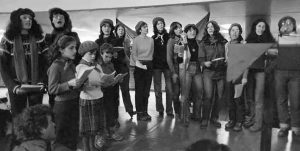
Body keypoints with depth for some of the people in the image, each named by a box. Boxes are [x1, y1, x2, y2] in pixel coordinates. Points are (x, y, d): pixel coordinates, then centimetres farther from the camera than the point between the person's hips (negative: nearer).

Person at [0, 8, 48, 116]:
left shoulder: (39, 38, 5)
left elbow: (46, 62, 5)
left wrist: (42, 82, -7)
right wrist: (13, 87, -11)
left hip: (36, 87, 1)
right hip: (17, 87, -1)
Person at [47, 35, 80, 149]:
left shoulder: (71, 64, 5)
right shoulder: (56, 66, -14)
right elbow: (52, 89, -18)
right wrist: (69, 84, -28)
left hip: (75, 103, 6)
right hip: (62, 105, -6)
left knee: (74, 134, 17)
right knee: (63, 136, 8)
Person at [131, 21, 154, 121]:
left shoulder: (151, 40, 9)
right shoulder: (136, 40, -3)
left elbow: (152, 53, 11)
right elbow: (133, 54, -7)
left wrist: (149, 64, 1)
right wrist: (139, 64, -19)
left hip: (149, 66, 4)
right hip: (139, 66, -4)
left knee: (147, 90, 8)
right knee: (139, 90, -2)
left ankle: (145, 112, 17)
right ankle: (139, 113, 6)